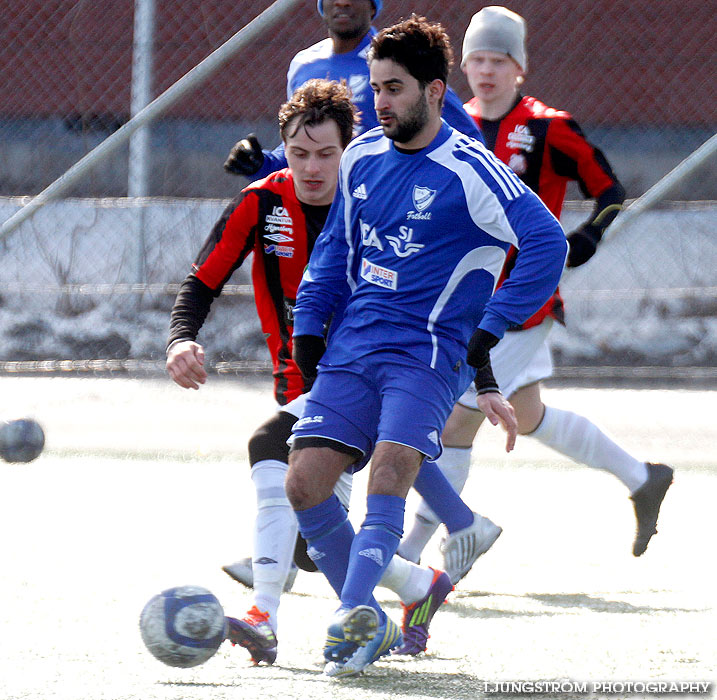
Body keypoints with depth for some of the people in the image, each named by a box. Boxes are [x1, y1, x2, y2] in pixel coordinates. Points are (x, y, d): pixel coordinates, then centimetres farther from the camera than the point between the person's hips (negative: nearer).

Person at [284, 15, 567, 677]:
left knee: (390, 466, -29)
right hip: (353, 346, 6)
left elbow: (546, 242, -17)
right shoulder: (362, 156, 12)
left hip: (429, 350, -6)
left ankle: (353, 618, -40)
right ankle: (369, 625, 6)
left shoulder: (468, 170, -9)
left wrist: (487, 334, -16)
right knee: (304, 480, -8)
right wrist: (307, 330, 16)